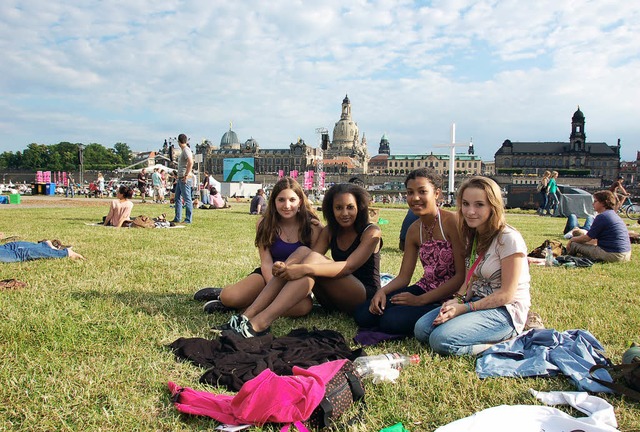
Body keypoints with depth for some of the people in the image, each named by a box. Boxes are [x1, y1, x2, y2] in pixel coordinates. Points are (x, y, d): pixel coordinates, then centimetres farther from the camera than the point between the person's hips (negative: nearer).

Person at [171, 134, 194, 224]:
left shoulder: (186, 150, -12)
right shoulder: (183, 151, 18)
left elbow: (190, 163, -25)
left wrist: (186, 176, -23)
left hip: (185, 179, -10)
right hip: (180, 179, 10)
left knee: (187, 199, -5)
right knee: (178, 198, 12)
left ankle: (188, 219, -1)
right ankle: (177, 218, 18)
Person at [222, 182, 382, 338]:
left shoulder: (371, 233, -7)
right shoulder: (330, 231, 10)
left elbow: (349, 266, -23)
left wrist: (306, 269, -37)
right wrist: (284, 266, -29)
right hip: (334, 299, 5)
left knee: (313, 259, -29)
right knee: (302, 251, -20)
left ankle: (260, 323, -42)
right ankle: (248, 315, -30)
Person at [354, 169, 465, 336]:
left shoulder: (452, 222, -15)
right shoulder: (414, 230, 6)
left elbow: (462, 276, -17)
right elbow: (403, 276, 7)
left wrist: (419, 300, -17)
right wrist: (382, 291, -14)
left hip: (450, 297, -6)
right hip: (424, 289, 6)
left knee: (391, 320, -25)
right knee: (363, 314, -9)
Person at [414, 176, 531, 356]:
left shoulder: (508, 239, -16)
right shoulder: (473, 236, 9)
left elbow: (506, 294, -17)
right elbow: (471, 279, 11)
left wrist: (464, 308, -18)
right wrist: (458, 299, -10)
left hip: (505, 310, -8)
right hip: (478, 302, 8)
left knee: (442, 339, -26)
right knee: (421, 329, -10)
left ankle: (505, 342, -7)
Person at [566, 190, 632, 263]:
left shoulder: (601, 217, -13)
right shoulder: (614, 215, 17)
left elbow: (587, 238, -8)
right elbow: (598, 238, 22)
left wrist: (572, 239, 9)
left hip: (612, 255, -10)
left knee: (574, 244, -4)